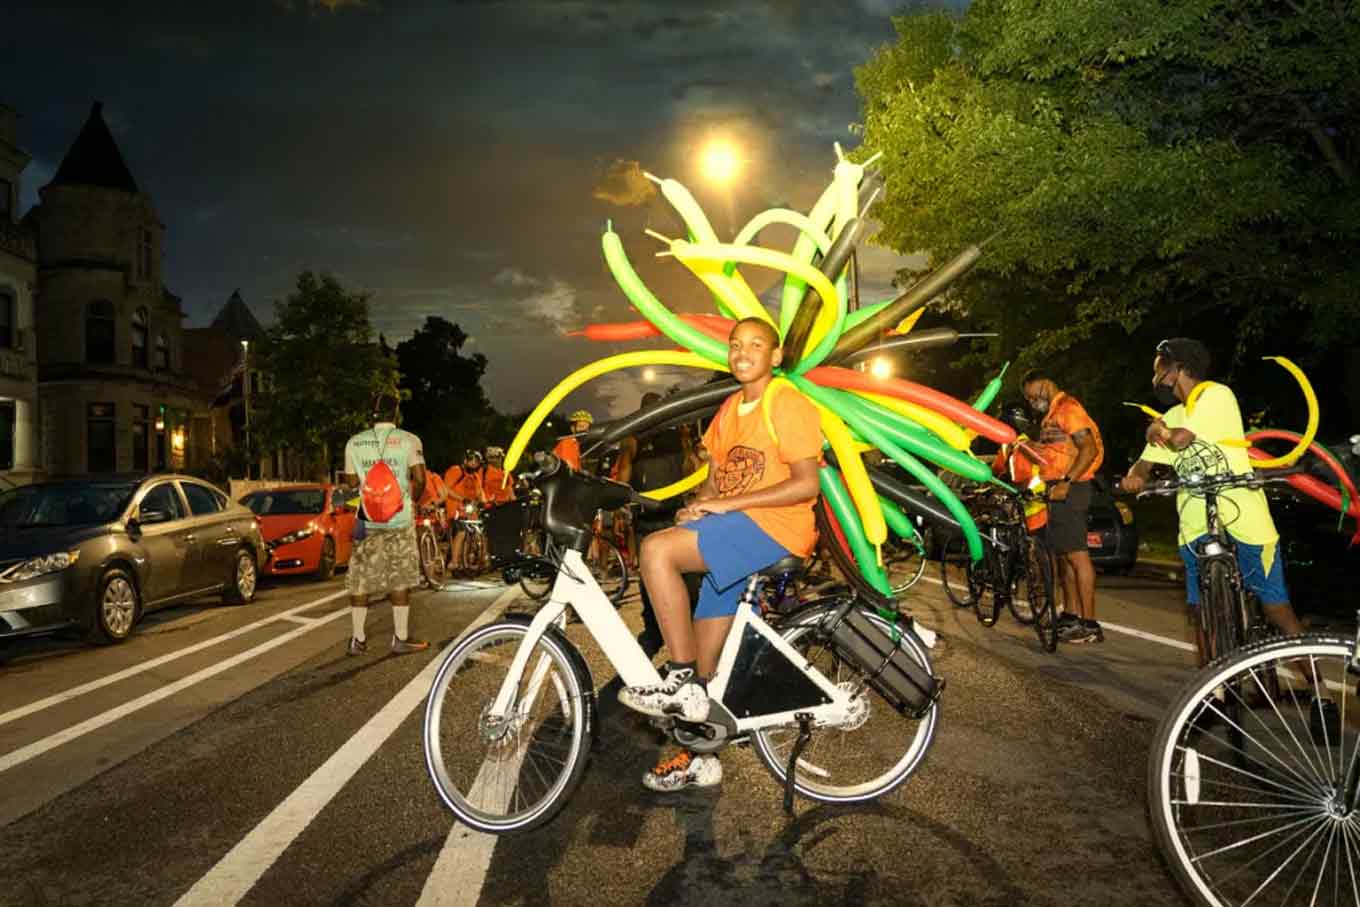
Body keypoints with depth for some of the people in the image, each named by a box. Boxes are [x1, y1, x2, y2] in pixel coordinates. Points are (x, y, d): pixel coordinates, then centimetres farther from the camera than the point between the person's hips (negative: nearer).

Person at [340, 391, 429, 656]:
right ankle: (401, 638, 8)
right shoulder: (408, 440, -5)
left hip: (367, 519, 2)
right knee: (399, 579, 5)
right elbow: (419, 479, -12)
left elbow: (352, 482, 6)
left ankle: (357, 639, 12)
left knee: (359, 579, 9)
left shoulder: (354, 442, 3)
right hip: (399, 519, -2)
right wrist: (413, 498, 7)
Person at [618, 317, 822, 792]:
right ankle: (699, 757, 23)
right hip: (733, 538, 8)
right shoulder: (730, 409, 18)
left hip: (774, 528, -8)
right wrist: (695, 506, -3)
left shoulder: (787, 403, -7)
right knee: (704, 658, 8)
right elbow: (716, 477, 19)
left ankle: (682, 683, -17)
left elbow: (806, 484, -16)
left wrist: (728, 503, -18)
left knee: (657, 549, -25)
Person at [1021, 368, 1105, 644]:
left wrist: (1065, 483, -26)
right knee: (1064, 556, 13)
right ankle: (1072, 616, 19)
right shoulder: (1052, 414, 22)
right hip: (1059, 489, 11)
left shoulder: (1067, 407, -10)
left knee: (1077, 555, -10)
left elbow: (1089, 449, -20)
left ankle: (1090, 625, -9)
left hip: (1069, 489, -11)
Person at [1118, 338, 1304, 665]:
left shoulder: (1216, 395, -6)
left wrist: (1159, 434, 2)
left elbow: (1181, 439, -20)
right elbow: (1145, 463, 13)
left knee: (1276, 607, 0)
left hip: (1241, 516, -6)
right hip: (1197, 524, 6)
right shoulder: (1172, 416, 17)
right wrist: (1134, 476, -11)